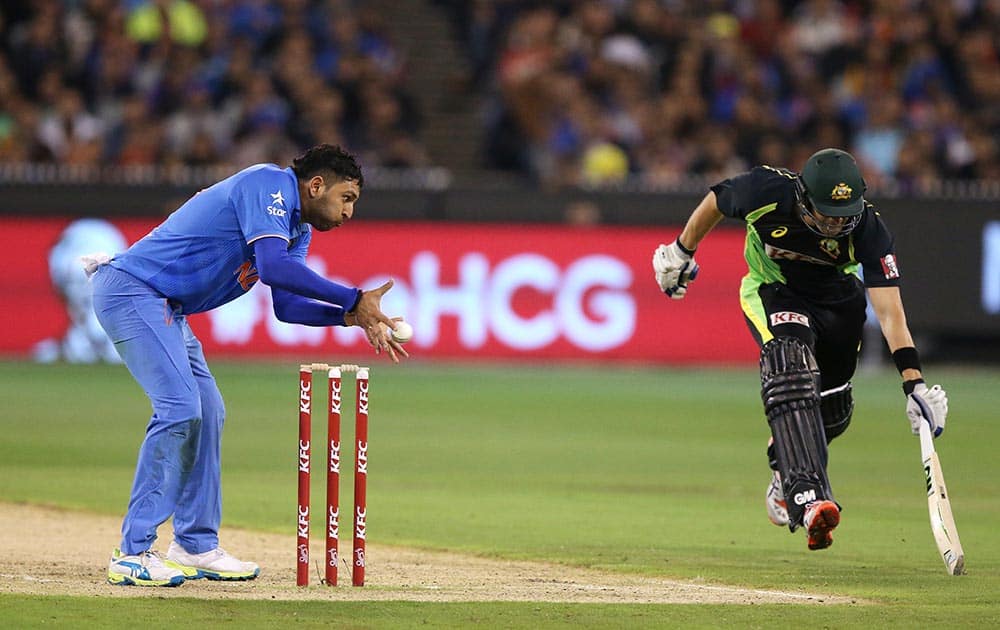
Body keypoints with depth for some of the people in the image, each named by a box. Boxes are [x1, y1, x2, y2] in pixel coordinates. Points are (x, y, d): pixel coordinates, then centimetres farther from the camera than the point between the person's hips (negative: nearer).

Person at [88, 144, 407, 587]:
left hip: (165, 309, 11)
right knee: (179, 408, -20)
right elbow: (273, 266, -29)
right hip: (131, 290, -11)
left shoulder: (298, 228, 16)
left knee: (208, 412, 12)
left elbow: (286, 304, 12)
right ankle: (132, 554, -20)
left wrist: (353, 317, -2)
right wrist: (353, 300, -25)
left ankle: (196, 547, 20)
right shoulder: (270, 184, -15)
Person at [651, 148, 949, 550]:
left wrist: (914, 383, -43)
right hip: (772, 290, -2)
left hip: (837, 298, 2)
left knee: (832, 412, 6)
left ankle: (786, 471, 41)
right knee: (791, 364, -31)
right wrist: (681, 252, 4)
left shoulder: (867, 229, -32)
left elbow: (889, 310, -35)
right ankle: (807, 494, -43)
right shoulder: (768, 192, -33)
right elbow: (716, 201, -9)